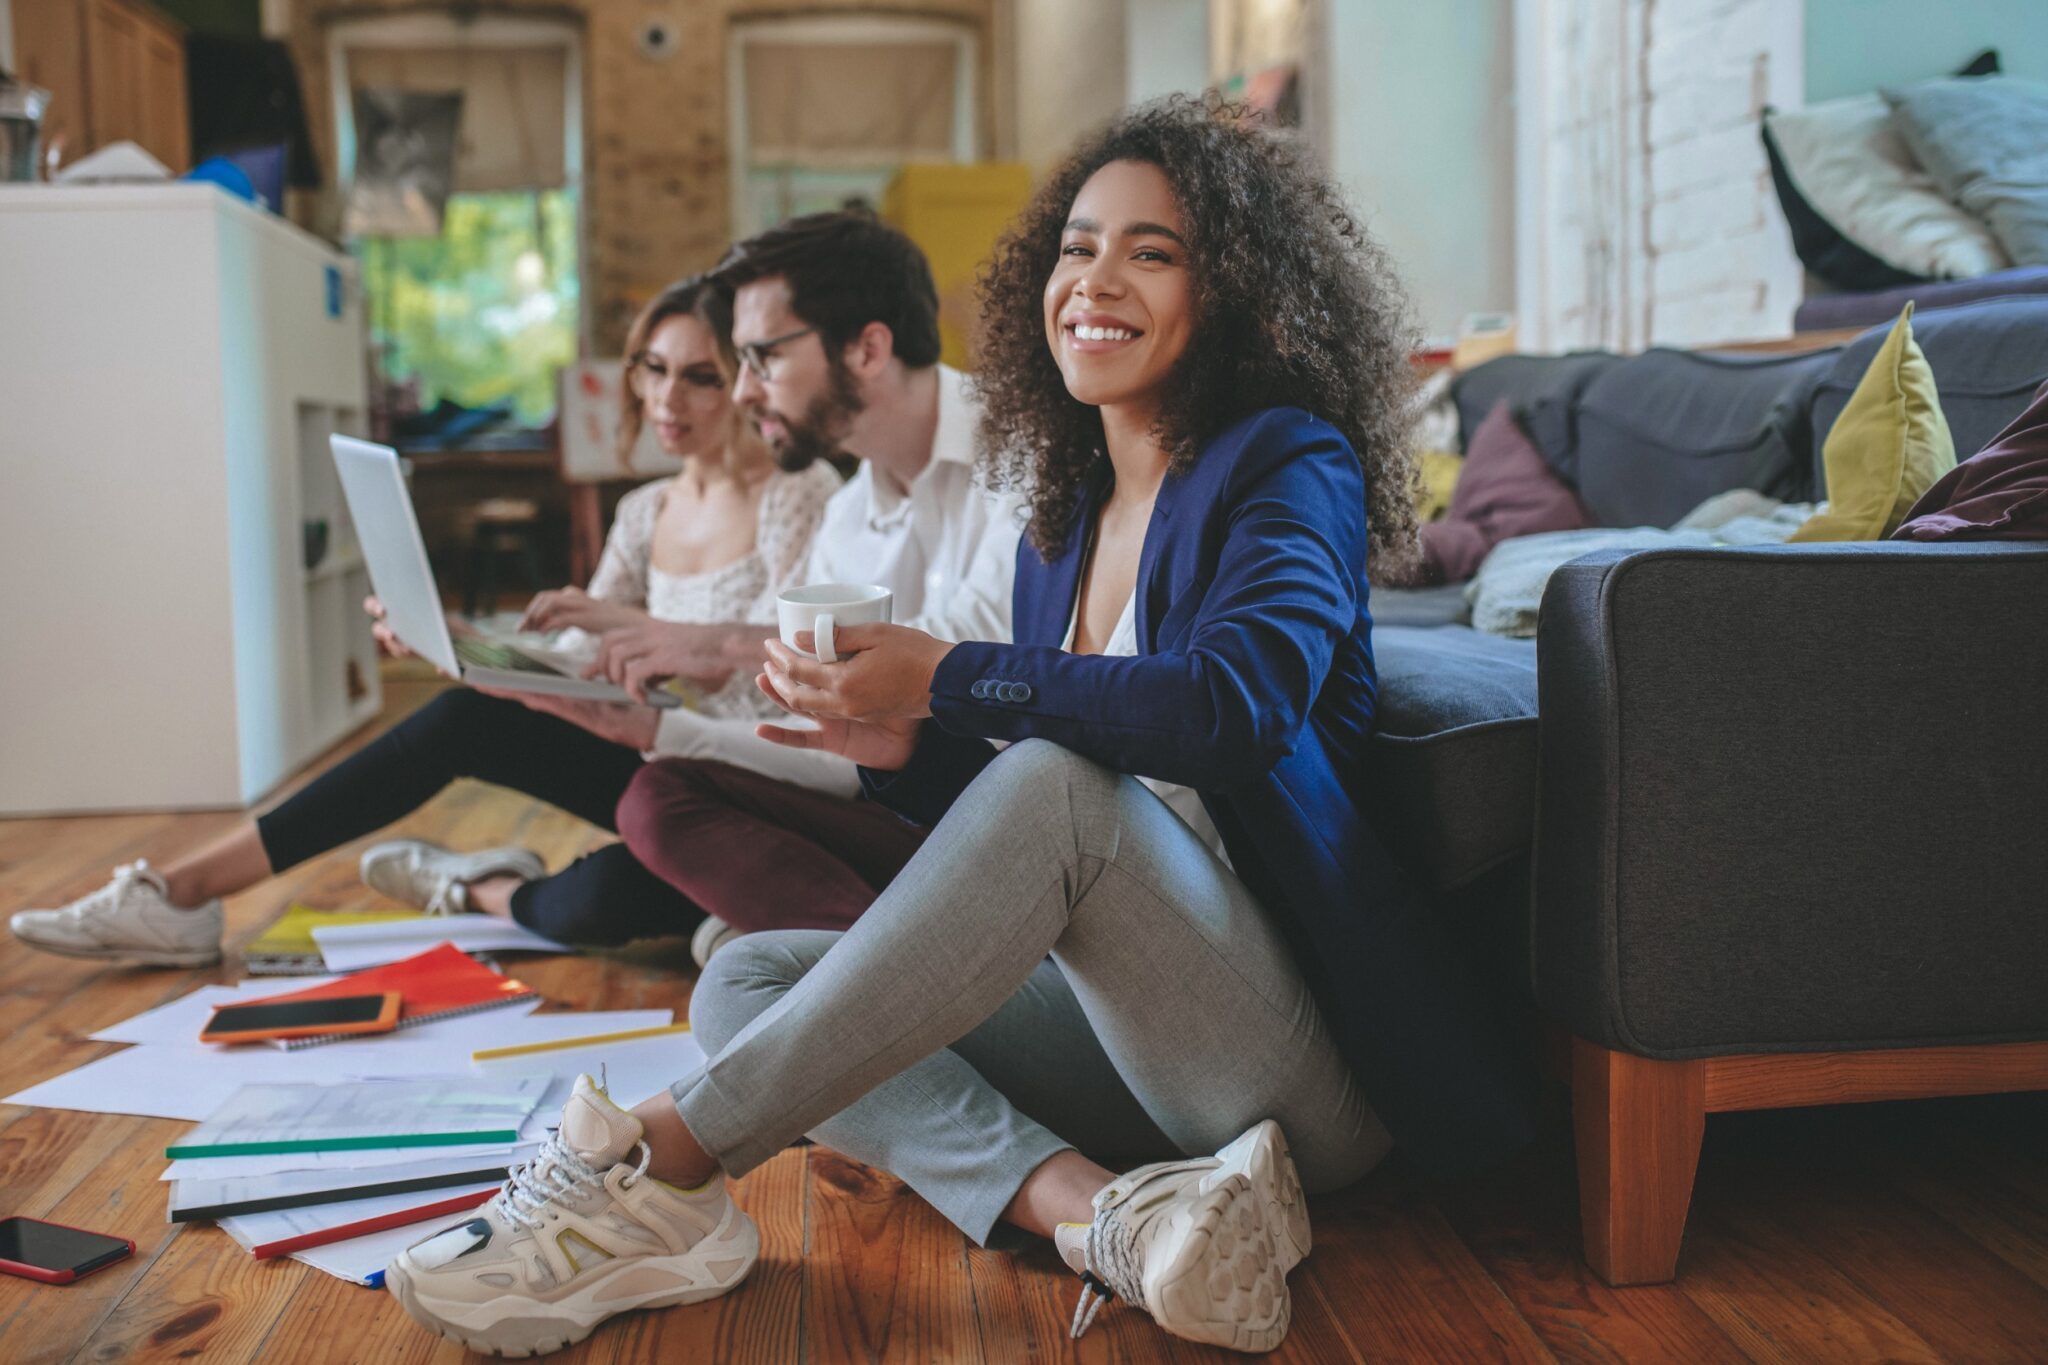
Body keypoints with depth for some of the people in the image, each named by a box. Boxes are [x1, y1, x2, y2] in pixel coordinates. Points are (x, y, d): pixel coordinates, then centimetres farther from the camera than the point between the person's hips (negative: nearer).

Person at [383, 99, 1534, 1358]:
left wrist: (946, 679, -23)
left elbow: (1232, 701, -26)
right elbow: (1022, 857, 13)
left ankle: (665, 1168, -26)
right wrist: (910, 751, -7)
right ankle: (1097, 1214, -25)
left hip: (1302, 1063, -7)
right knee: (746, 985, -3)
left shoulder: (1291, 468, -4)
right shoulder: (1064, 526, 15)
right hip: (1134, 1036, 7)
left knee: (1051, 785, -32)